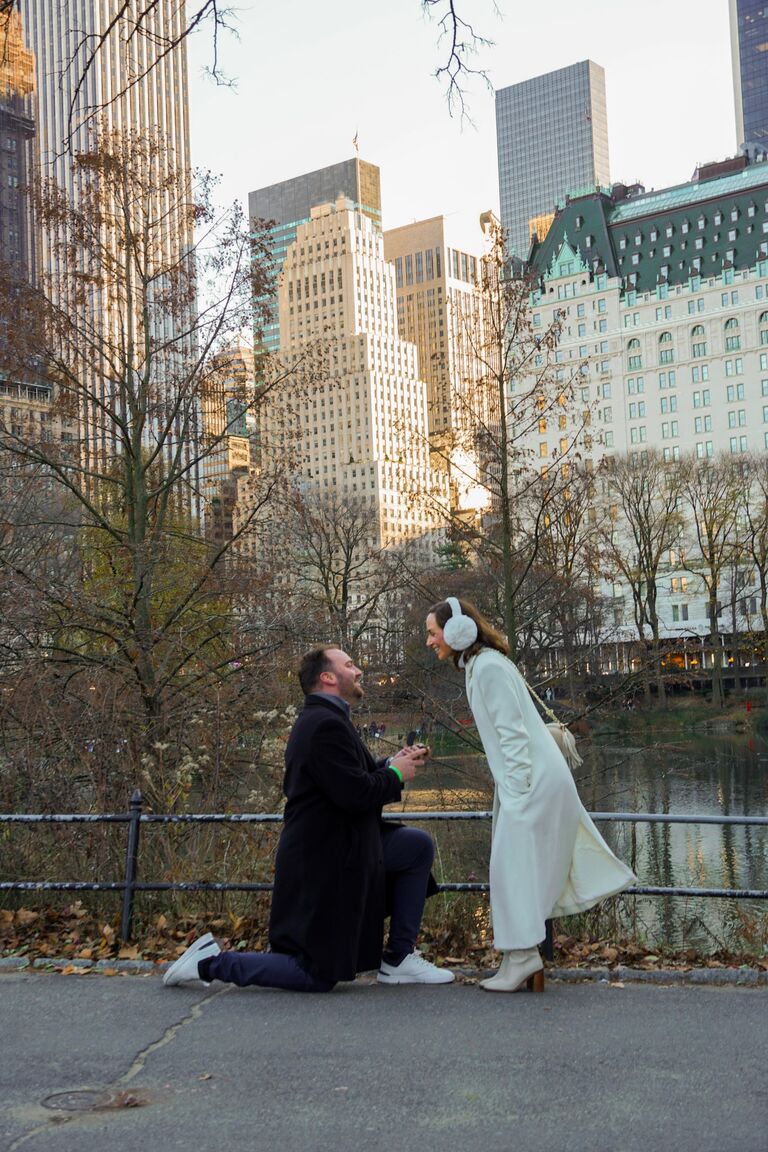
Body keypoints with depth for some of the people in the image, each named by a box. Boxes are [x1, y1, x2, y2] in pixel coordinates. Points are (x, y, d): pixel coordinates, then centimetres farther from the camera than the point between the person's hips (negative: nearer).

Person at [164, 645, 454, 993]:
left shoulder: (323, 719, 12)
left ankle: (399, 959, 14)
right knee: (318, 976, -2)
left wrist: (390, 764, 1)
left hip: (339, 845, 10)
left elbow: (353, 776, 14)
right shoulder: (326, 724, -22)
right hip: (324, 862, -10)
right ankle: (209, 963, 3)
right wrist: (395, 774, -10)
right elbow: (355, 794, -27)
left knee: (419, 846, 12)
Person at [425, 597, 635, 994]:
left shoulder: (489, 667, -14)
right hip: (529, 780, 10)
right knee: (526, 867, 11)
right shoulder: (478, 664, 16)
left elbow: (513, 734, -19)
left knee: (513, 866, -8)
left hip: (531, 779, -10)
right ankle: (526, 961, 15)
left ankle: (521, 960, -3)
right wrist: (508, 790, 19)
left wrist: (514, 794, -20)